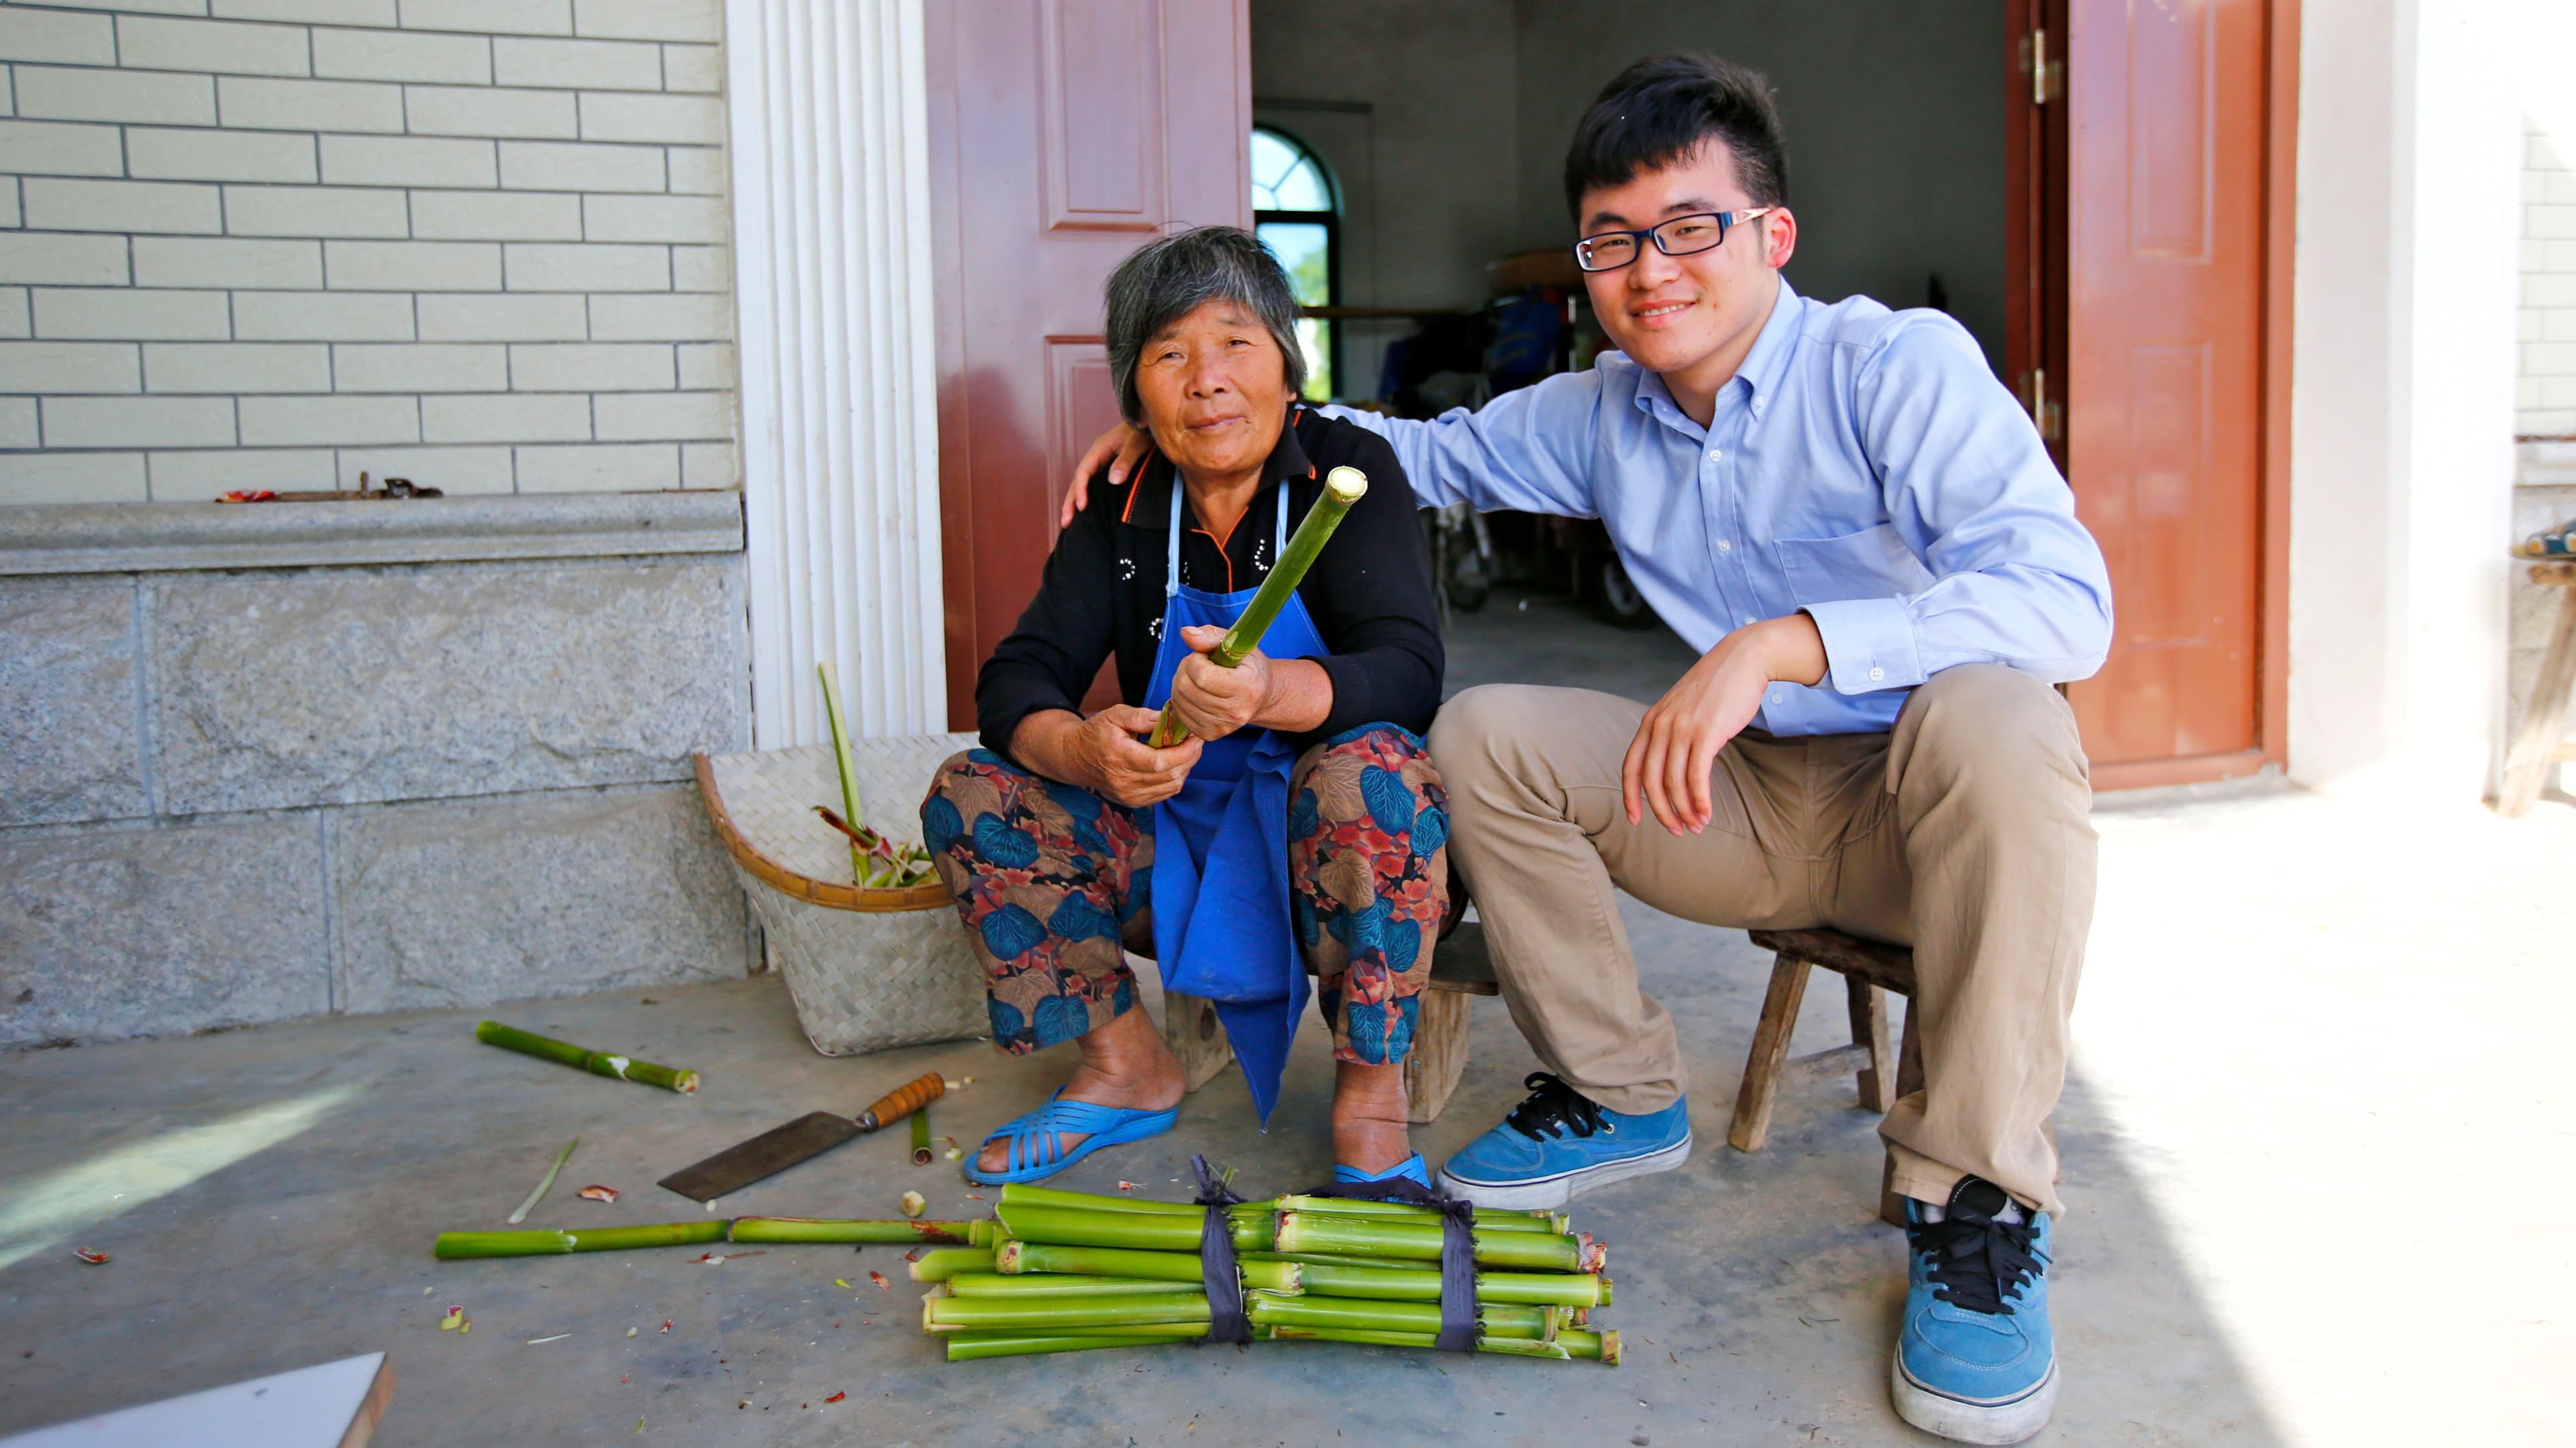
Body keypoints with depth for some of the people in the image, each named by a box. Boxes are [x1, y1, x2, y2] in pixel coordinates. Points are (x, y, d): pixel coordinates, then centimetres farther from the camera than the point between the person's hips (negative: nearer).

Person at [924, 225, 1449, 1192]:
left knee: (1369, 769, -36)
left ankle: (1370, 1095, -18)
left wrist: (1271, 691, -44)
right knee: (969, 796, -12)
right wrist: (1081, 748, -31)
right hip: (1175, 838, 4)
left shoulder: (1350, 470, -8)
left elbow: (1409, 671, -22)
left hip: (1322, 842, -4)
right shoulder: (1122, 508, 3)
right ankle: (1126, 1070, 0)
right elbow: (1014, 678, -6)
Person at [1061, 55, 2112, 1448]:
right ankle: (1618, 1097, 4)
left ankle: (1980, 1206, -24)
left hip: (1928, 812, -4)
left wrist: (1778, 642, -42)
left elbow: (2066, 597, -30)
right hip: (1748, 804, 5)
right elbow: (1434, 452, 20)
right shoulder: (1601, 413, 3)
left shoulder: (1897, 365, -16)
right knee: (1482, 733, -10)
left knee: (1994, 716, -37)